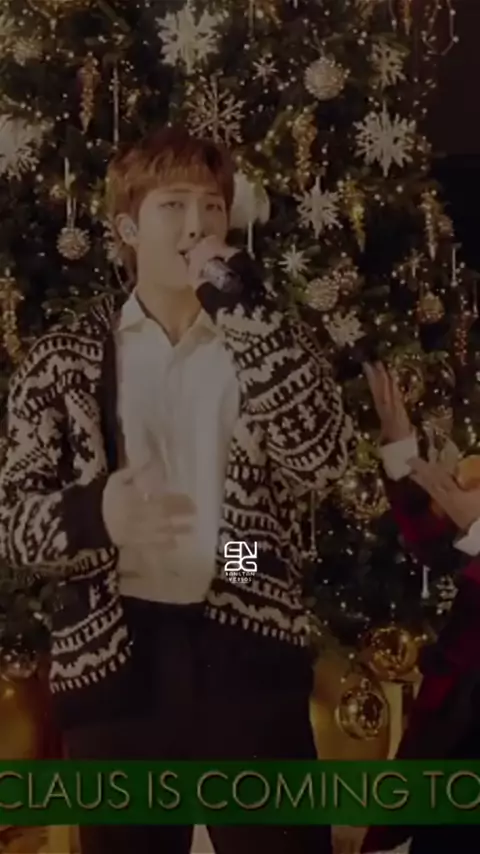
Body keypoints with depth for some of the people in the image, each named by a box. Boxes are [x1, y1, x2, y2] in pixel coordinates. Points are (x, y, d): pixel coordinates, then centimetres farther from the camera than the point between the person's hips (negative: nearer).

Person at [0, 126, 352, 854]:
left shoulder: (268, 340, 7)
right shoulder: (64, 360, 3)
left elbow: (322, 462, -10)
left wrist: (247, 314, -15)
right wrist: (93, 515, -21)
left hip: (248, 651, 0)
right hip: (116, 660, 0)